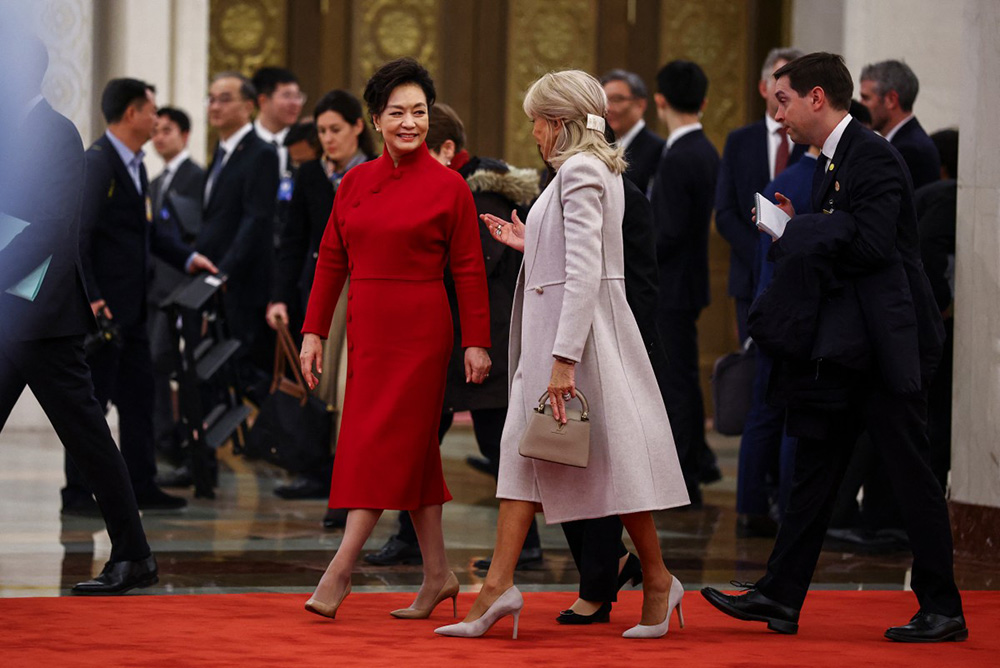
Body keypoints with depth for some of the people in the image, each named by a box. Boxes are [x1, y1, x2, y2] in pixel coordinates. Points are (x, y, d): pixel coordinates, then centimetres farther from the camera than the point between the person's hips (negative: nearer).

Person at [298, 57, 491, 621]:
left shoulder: (449, 187, -4)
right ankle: (438, 575, 17)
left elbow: (469, 271, -4)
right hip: (367, 330, 5)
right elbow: (332, 259, 10)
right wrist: (314, 331, 6)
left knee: (385, 445, -7)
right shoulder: (356, 182, 8)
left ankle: (341, 570, -6)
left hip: (419, 331, -5)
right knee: (414, 451, 10)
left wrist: (477, 342, -8)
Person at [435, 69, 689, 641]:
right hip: (551, 330, 10)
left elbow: (585, 274, -23)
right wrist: (530, 245, 20)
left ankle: (658, 581, 10)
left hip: (580, 329, -10)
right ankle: (499, 585, 0)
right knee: (525, 450, 4)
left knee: (612, 455, -1)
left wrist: (563, 359, -25)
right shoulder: (598, 169, 14)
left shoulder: (580, 171, -16)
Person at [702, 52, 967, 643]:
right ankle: (780, 597, 12)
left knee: (911, 473, -3)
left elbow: (871, 246, -22)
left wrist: (800, 233, -10)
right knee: (815, 471, 9)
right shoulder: (832, 163, 16)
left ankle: (942, 610, 4)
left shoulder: (874, 156, -13)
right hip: (844, 347, 10)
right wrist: (798, 235, 2)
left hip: (887, 341, -10)